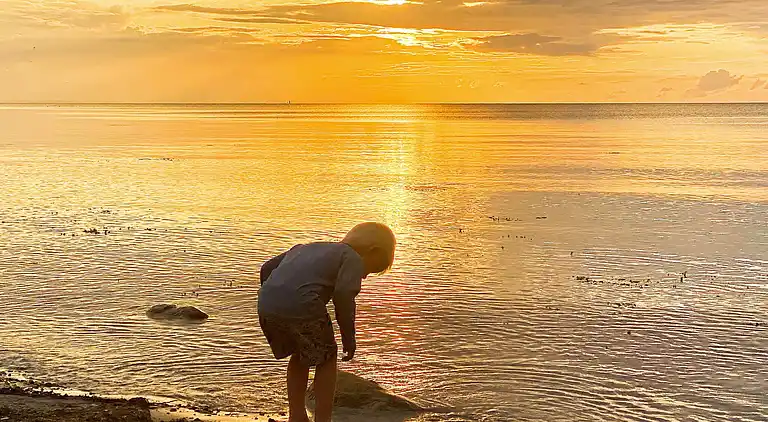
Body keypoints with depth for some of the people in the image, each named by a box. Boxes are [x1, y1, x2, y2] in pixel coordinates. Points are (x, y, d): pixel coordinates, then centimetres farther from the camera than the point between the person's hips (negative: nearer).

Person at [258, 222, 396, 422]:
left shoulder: (306, 248, 32)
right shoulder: (353, 258, 10)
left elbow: (267, 268, 29)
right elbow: (343, 293, -8)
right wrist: (348, 337, 1)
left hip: (266, 306, 7)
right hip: (301, 306, -7)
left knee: (299, 355, 29)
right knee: (326, 358, 17)